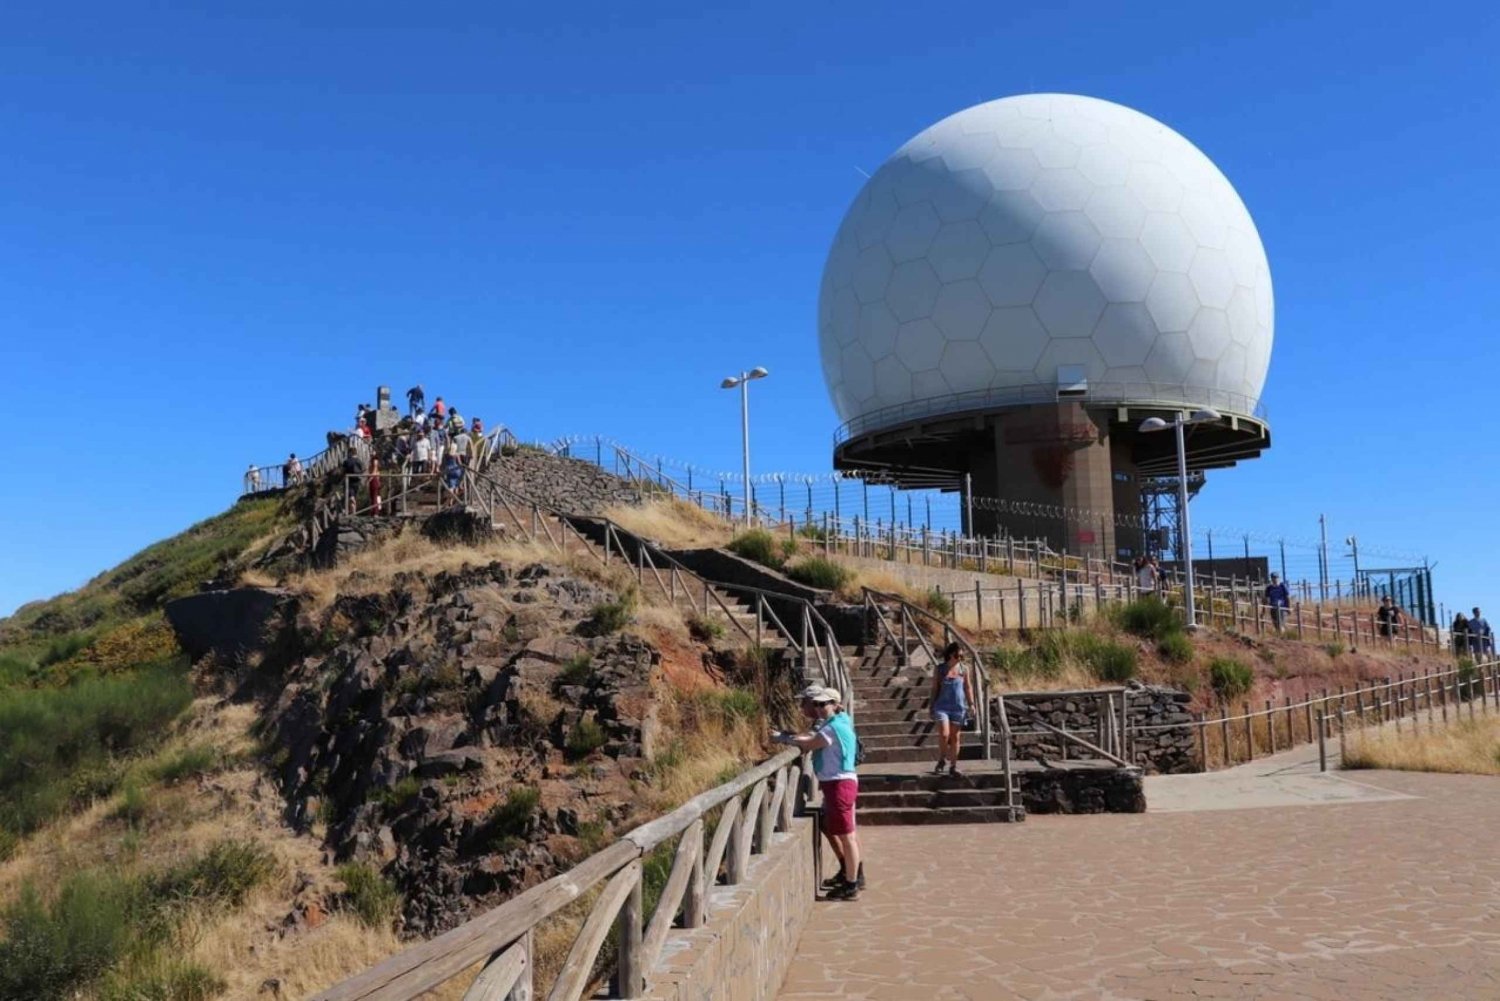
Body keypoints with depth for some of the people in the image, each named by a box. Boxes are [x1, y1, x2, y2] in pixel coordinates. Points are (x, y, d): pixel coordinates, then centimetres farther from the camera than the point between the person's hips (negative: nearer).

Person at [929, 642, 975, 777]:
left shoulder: (964, 669, 2)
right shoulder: (939, 669, -2)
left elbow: (968, 687, 7)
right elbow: (934, 688, 3)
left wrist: (971, 704, 1)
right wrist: (931, 706, 3)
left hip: (959, 707, 2)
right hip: (942, 706, -2)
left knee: (955, 737, 6)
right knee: (944, 735, -13)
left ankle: (953, 766, 16)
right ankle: (941, 761, 10)